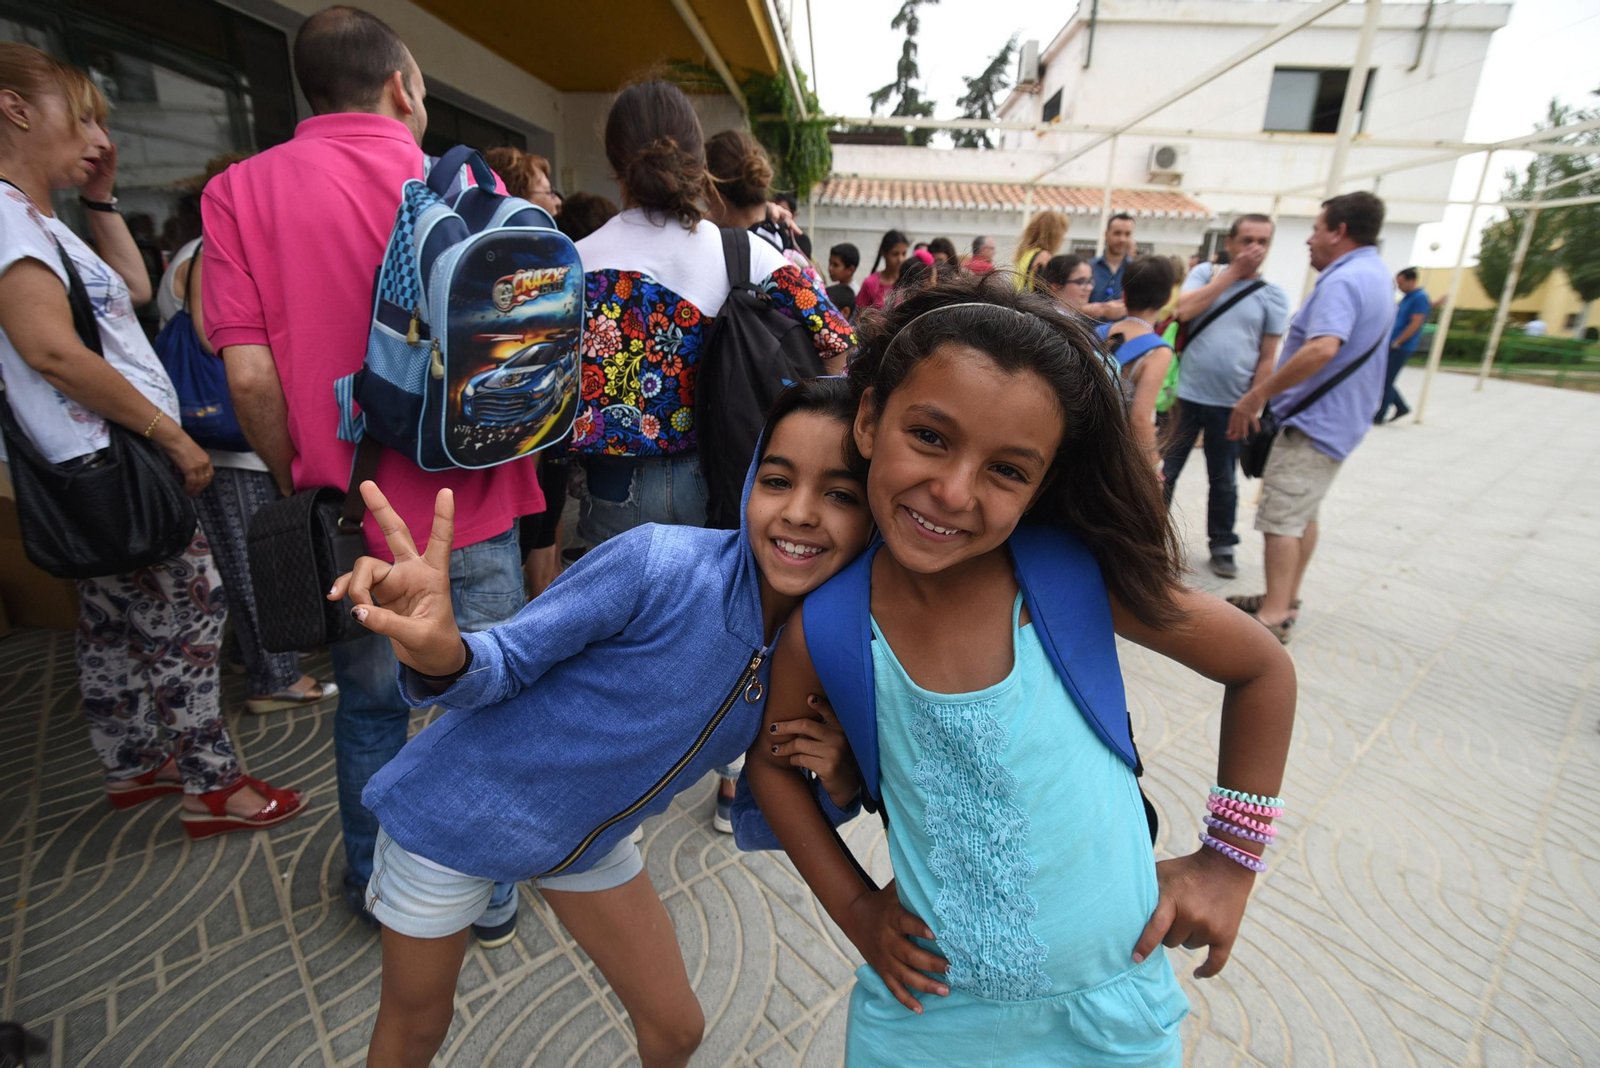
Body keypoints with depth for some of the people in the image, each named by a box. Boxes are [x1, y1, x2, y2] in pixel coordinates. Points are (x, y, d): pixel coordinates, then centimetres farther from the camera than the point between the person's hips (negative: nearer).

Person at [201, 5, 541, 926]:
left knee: (370, 707, 20)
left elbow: (250, 376, -8)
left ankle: (377, 884, 39)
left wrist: (302, 485, 6)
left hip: (352, 514, 1)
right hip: (474, 509, -1)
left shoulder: (241, 192, -1)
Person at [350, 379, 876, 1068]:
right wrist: (441, 657, -44)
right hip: (457, 816, -4)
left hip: (590, 840, 5)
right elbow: (508, 662, -23)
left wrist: (839, 785, -23)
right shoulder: (659, 564, -33)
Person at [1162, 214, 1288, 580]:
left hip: (1231, 404, 1)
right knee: (1165, 471, 6)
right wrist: (1233, 272, -12)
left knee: (1224, 481, 12)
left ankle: (1222, 546, 26)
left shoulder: (1273, 295, 2)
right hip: (1187, 395, -1)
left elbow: (1267, 357, 1)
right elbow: (1185, 310, -17)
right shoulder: (1205, 273, 3)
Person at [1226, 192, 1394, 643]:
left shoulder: (1343, 280, -18)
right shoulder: (1376, 274, 16)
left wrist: (1257, 395, -30)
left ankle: (1273, 617, -6)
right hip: (1337, 419, 11)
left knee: (1281, 517, -8)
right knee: (1302, 513, 17)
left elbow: (1323, 349, -34)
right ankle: (1286, 600, 26)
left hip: (1314, 420, -11)